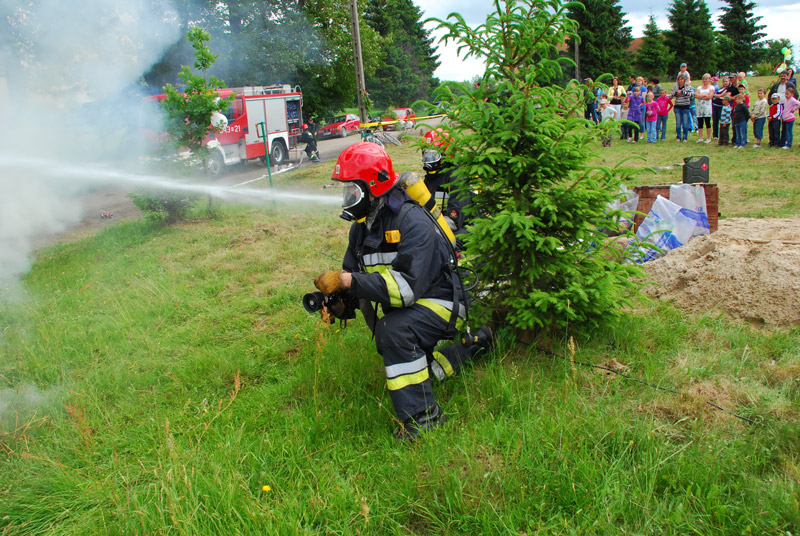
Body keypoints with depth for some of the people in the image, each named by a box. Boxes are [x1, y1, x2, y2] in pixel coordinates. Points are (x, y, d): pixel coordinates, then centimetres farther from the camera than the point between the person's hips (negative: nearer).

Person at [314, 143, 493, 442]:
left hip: (438, 302, -10)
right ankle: (475, 344, 33)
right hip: (405, 310, 10)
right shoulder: (362, 227, 3)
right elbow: (353, 276, 6)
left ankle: (422, 416, -24)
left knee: (393, 330, -36)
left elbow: (407, 286, -35)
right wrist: (335, 298, -17)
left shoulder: (413, 222, -25)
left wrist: (347, 280, -37)